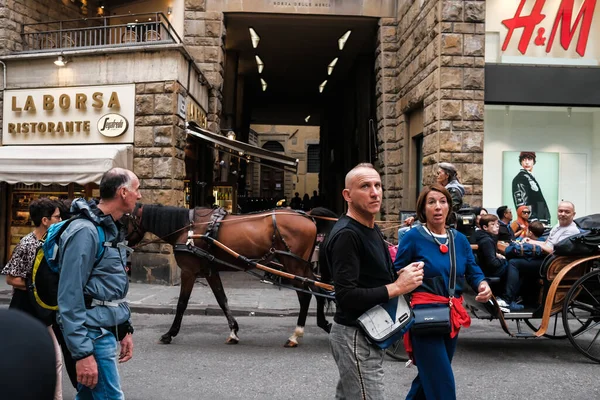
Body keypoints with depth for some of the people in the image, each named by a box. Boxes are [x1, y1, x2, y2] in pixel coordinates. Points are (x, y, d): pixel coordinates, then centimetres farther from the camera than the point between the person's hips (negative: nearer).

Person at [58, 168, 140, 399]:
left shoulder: (110, 229, 12)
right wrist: (82, 353, -23)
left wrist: (125, 328, 17)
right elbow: (69, 298, -21)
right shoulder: (85, 231, -18)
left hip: (108, 329, 9)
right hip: (94, 333, -9)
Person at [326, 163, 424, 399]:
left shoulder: (372, 229, 11)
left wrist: (403, 275, 3)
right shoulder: (346, 234, -21)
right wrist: (398, 287, -23)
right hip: (356, 336, -10)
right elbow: (346, 296, -28)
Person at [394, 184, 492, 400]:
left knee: (430, 376, 20)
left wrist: (483, 285, -15)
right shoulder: (413, 237, -9)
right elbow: (397, 275, -6)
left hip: (452, 315, 6)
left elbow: (473, 271, 5)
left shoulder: (460, 239, 6)